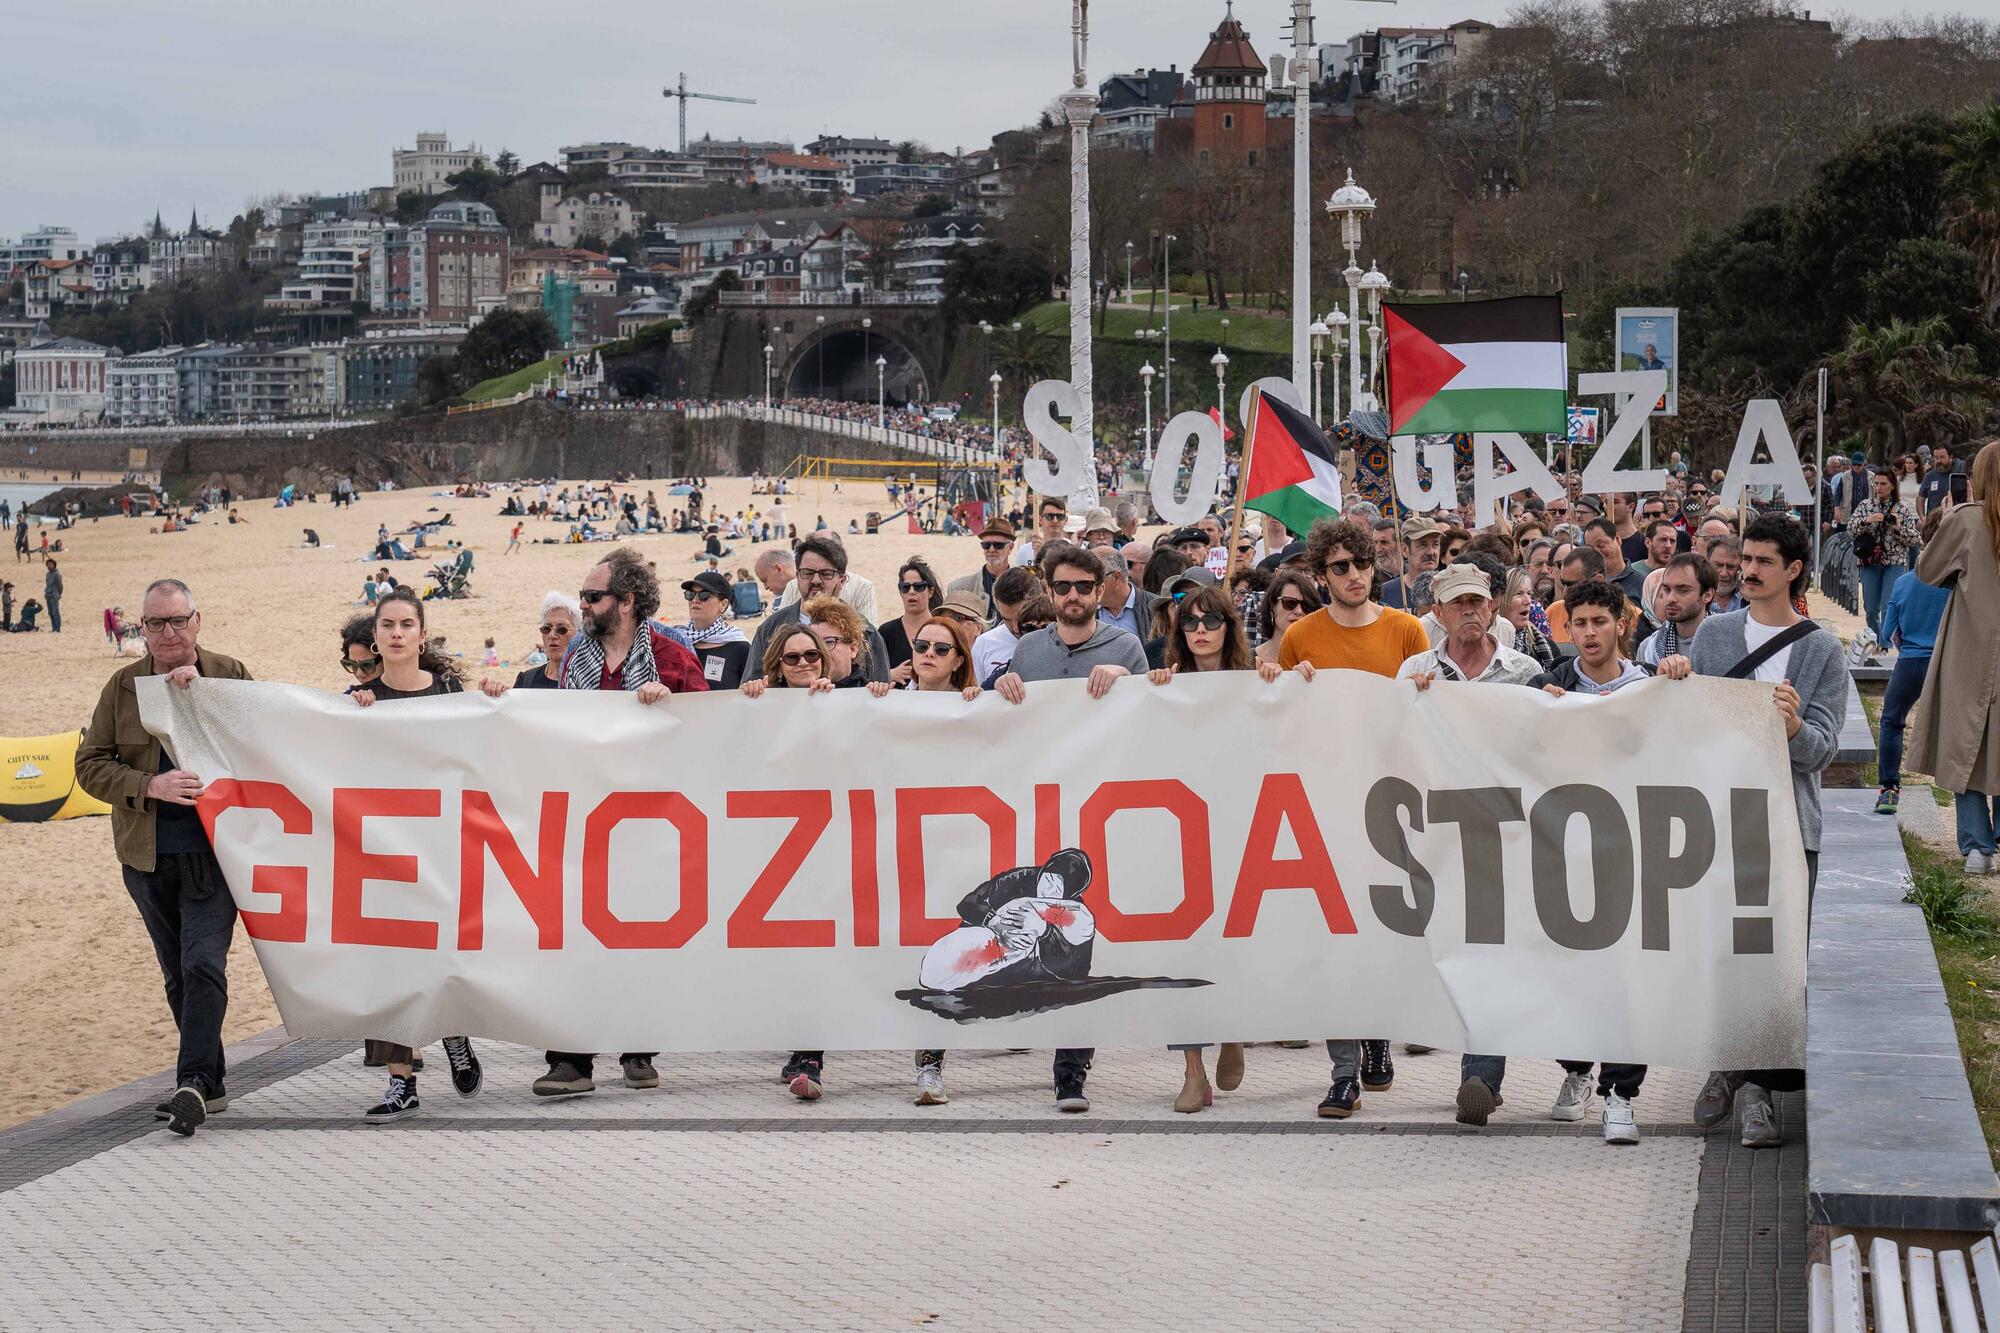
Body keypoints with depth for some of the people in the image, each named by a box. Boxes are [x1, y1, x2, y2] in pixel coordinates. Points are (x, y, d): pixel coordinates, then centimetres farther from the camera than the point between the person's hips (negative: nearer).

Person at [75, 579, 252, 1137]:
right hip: (148, 857, 3)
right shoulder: (123, 687, 4)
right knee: (178, 975, 11)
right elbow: (90, 765, 0)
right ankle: (210, 1084, 21)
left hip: (214, 853, -3)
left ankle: (194, 1083, -15)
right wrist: (151, 786, -16)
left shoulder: (229, 675, 1)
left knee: (203, 965, -15)